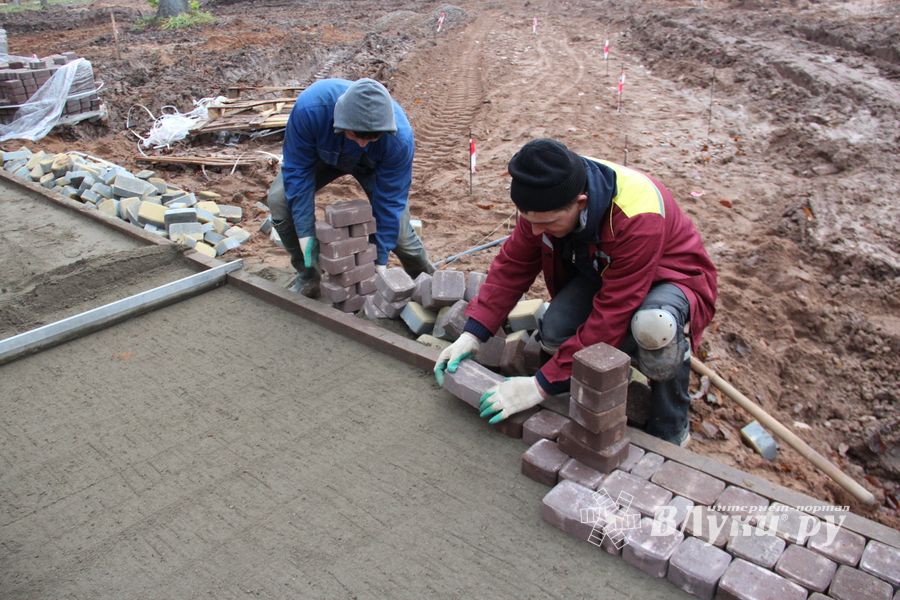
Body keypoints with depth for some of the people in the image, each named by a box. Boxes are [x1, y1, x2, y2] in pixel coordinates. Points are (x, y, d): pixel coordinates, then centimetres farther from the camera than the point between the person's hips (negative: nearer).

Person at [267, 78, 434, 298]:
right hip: (323, 156, 1)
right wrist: (305, 235, -32)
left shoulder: (400, 137, -40)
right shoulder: (309, 107, -42)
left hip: (373, 166, -1)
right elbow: (298, 171, -30)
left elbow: (389, 201, -30)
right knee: (279, 199, -22)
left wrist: (380, 262, -26)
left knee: (396, 227, -12)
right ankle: (307, 275, -1)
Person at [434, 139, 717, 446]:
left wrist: (541, 385, -34)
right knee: (553, 334, -24)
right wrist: (472, 335, -18)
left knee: (652, 328, -40)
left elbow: (610, 315, -37)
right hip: (600, 272, 6)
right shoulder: (545, 199, -20)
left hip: (671, 276, -5)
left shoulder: (637, 218, -39)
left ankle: (671, 430, -11)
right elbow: (513, 264, -9)